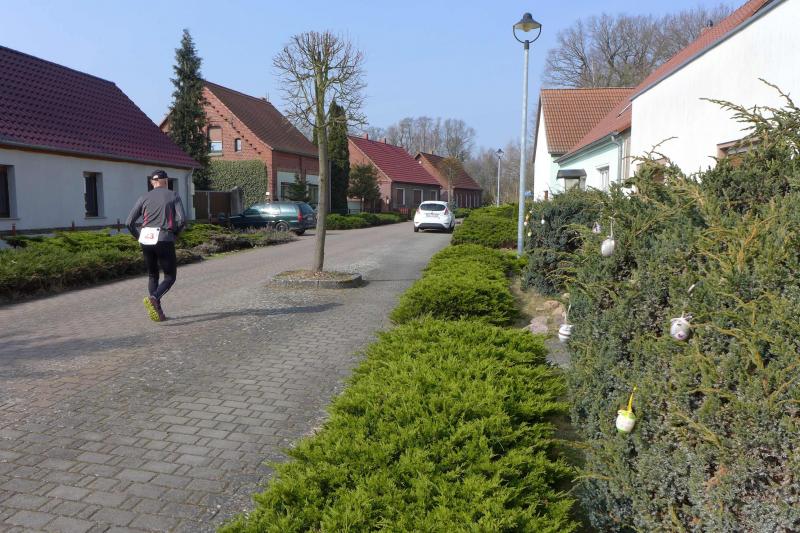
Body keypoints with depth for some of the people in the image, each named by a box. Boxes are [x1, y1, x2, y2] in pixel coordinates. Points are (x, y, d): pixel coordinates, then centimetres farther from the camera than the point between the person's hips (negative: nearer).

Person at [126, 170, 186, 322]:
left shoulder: (144, 197, 12)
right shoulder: (173, 196, 6)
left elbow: (129, 222, 5)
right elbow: (182, 219, -8)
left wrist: (139, 237, 19)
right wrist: (175, 234, 9)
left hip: (146, 240, 3)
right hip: (164, 240, -3)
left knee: (152, 275, 18)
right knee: (170, 277, 8)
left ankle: (158, 312, 14)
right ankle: (153, 298, -20)